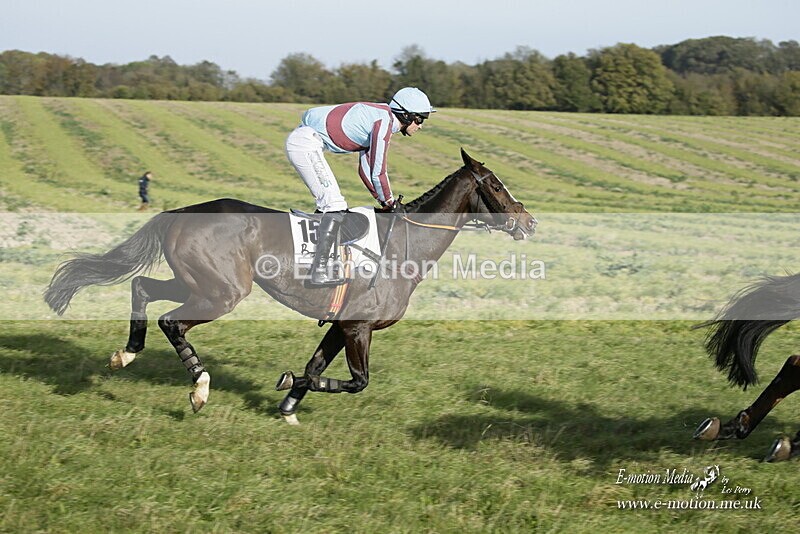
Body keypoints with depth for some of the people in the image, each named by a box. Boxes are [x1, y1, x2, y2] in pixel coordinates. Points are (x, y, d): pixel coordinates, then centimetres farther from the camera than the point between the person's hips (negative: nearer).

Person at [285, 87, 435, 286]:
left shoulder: (380, 120, 18)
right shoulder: (384, 122, -13)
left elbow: (365, 169, 22)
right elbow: (378, 172, -12)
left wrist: (383, 201, 17)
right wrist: (389, 202, 3)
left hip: (300, 141, 11)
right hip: (306, 143, -11)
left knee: (328, 202, 17)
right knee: (335, 206, -13)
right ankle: (319, 272, -17)